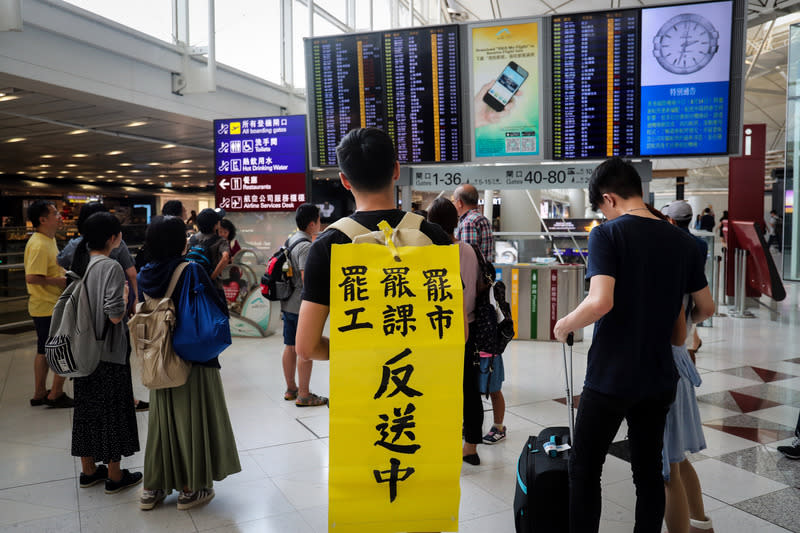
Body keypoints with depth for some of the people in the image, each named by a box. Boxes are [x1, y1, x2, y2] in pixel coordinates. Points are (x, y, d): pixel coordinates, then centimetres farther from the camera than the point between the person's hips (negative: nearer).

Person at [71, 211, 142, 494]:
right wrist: (125, 295, -4)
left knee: (87, 407, 16)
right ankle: (114, 476, 17)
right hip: (110, 353, -7)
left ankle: (88, 470, 30)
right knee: (112, 410, 5)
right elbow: (115, 315, -22)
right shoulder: (111, 267, -19)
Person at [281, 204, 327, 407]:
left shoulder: (290, 240, 11)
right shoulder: (306, 246, -18)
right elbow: (307, 280, -24)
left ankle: (290, 389, 27)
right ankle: (303, 395, 6)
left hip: (287, 304, 9)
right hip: (302, 306, -9)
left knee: (290, 347, 15)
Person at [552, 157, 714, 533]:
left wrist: (564, 326, -10)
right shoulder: (682, 241, 3)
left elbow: (601, 302, -27)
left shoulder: (607, 235, -14)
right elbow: (706, 308, 11)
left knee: (584, 470, 10)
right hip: (659, 379, 5)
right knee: (649, 470, 18)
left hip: (610, 378, -5)